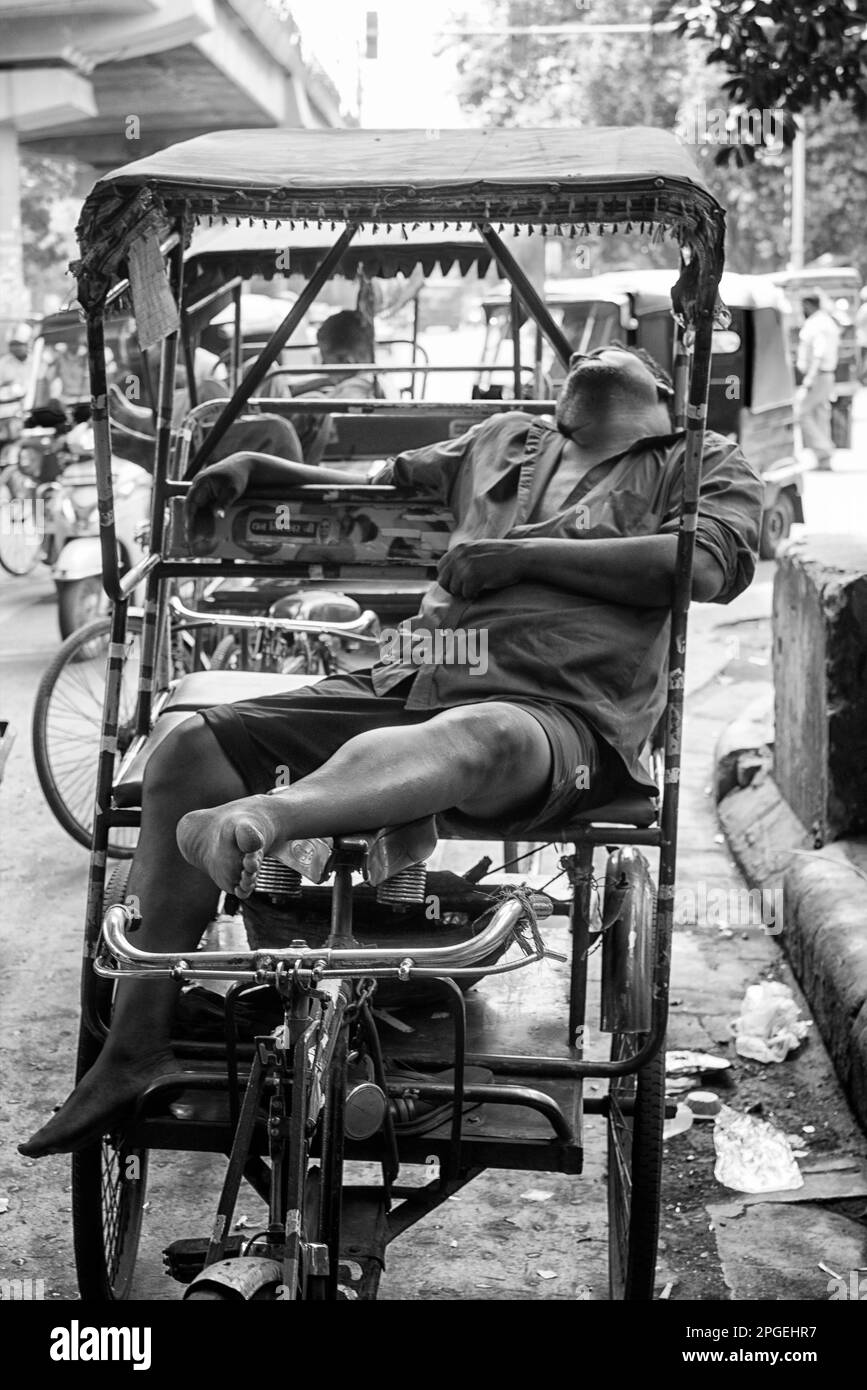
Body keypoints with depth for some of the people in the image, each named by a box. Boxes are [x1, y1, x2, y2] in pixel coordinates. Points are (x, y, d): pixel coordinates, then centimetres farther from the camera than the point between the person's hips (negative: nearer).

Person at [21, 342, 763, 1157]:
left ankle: (259, 818, -67)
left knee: (482, 738, -42)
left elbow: (709, 568, -5)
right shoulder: (506, 440, 31)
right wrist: (254, 468, 23)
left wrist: (521, 552, -7)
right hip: (409, 686, 5)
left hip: (559, 714, -5)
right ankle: (134, 1052, -11)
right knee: (189, 748, -11)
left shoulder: (703, 463, 17)